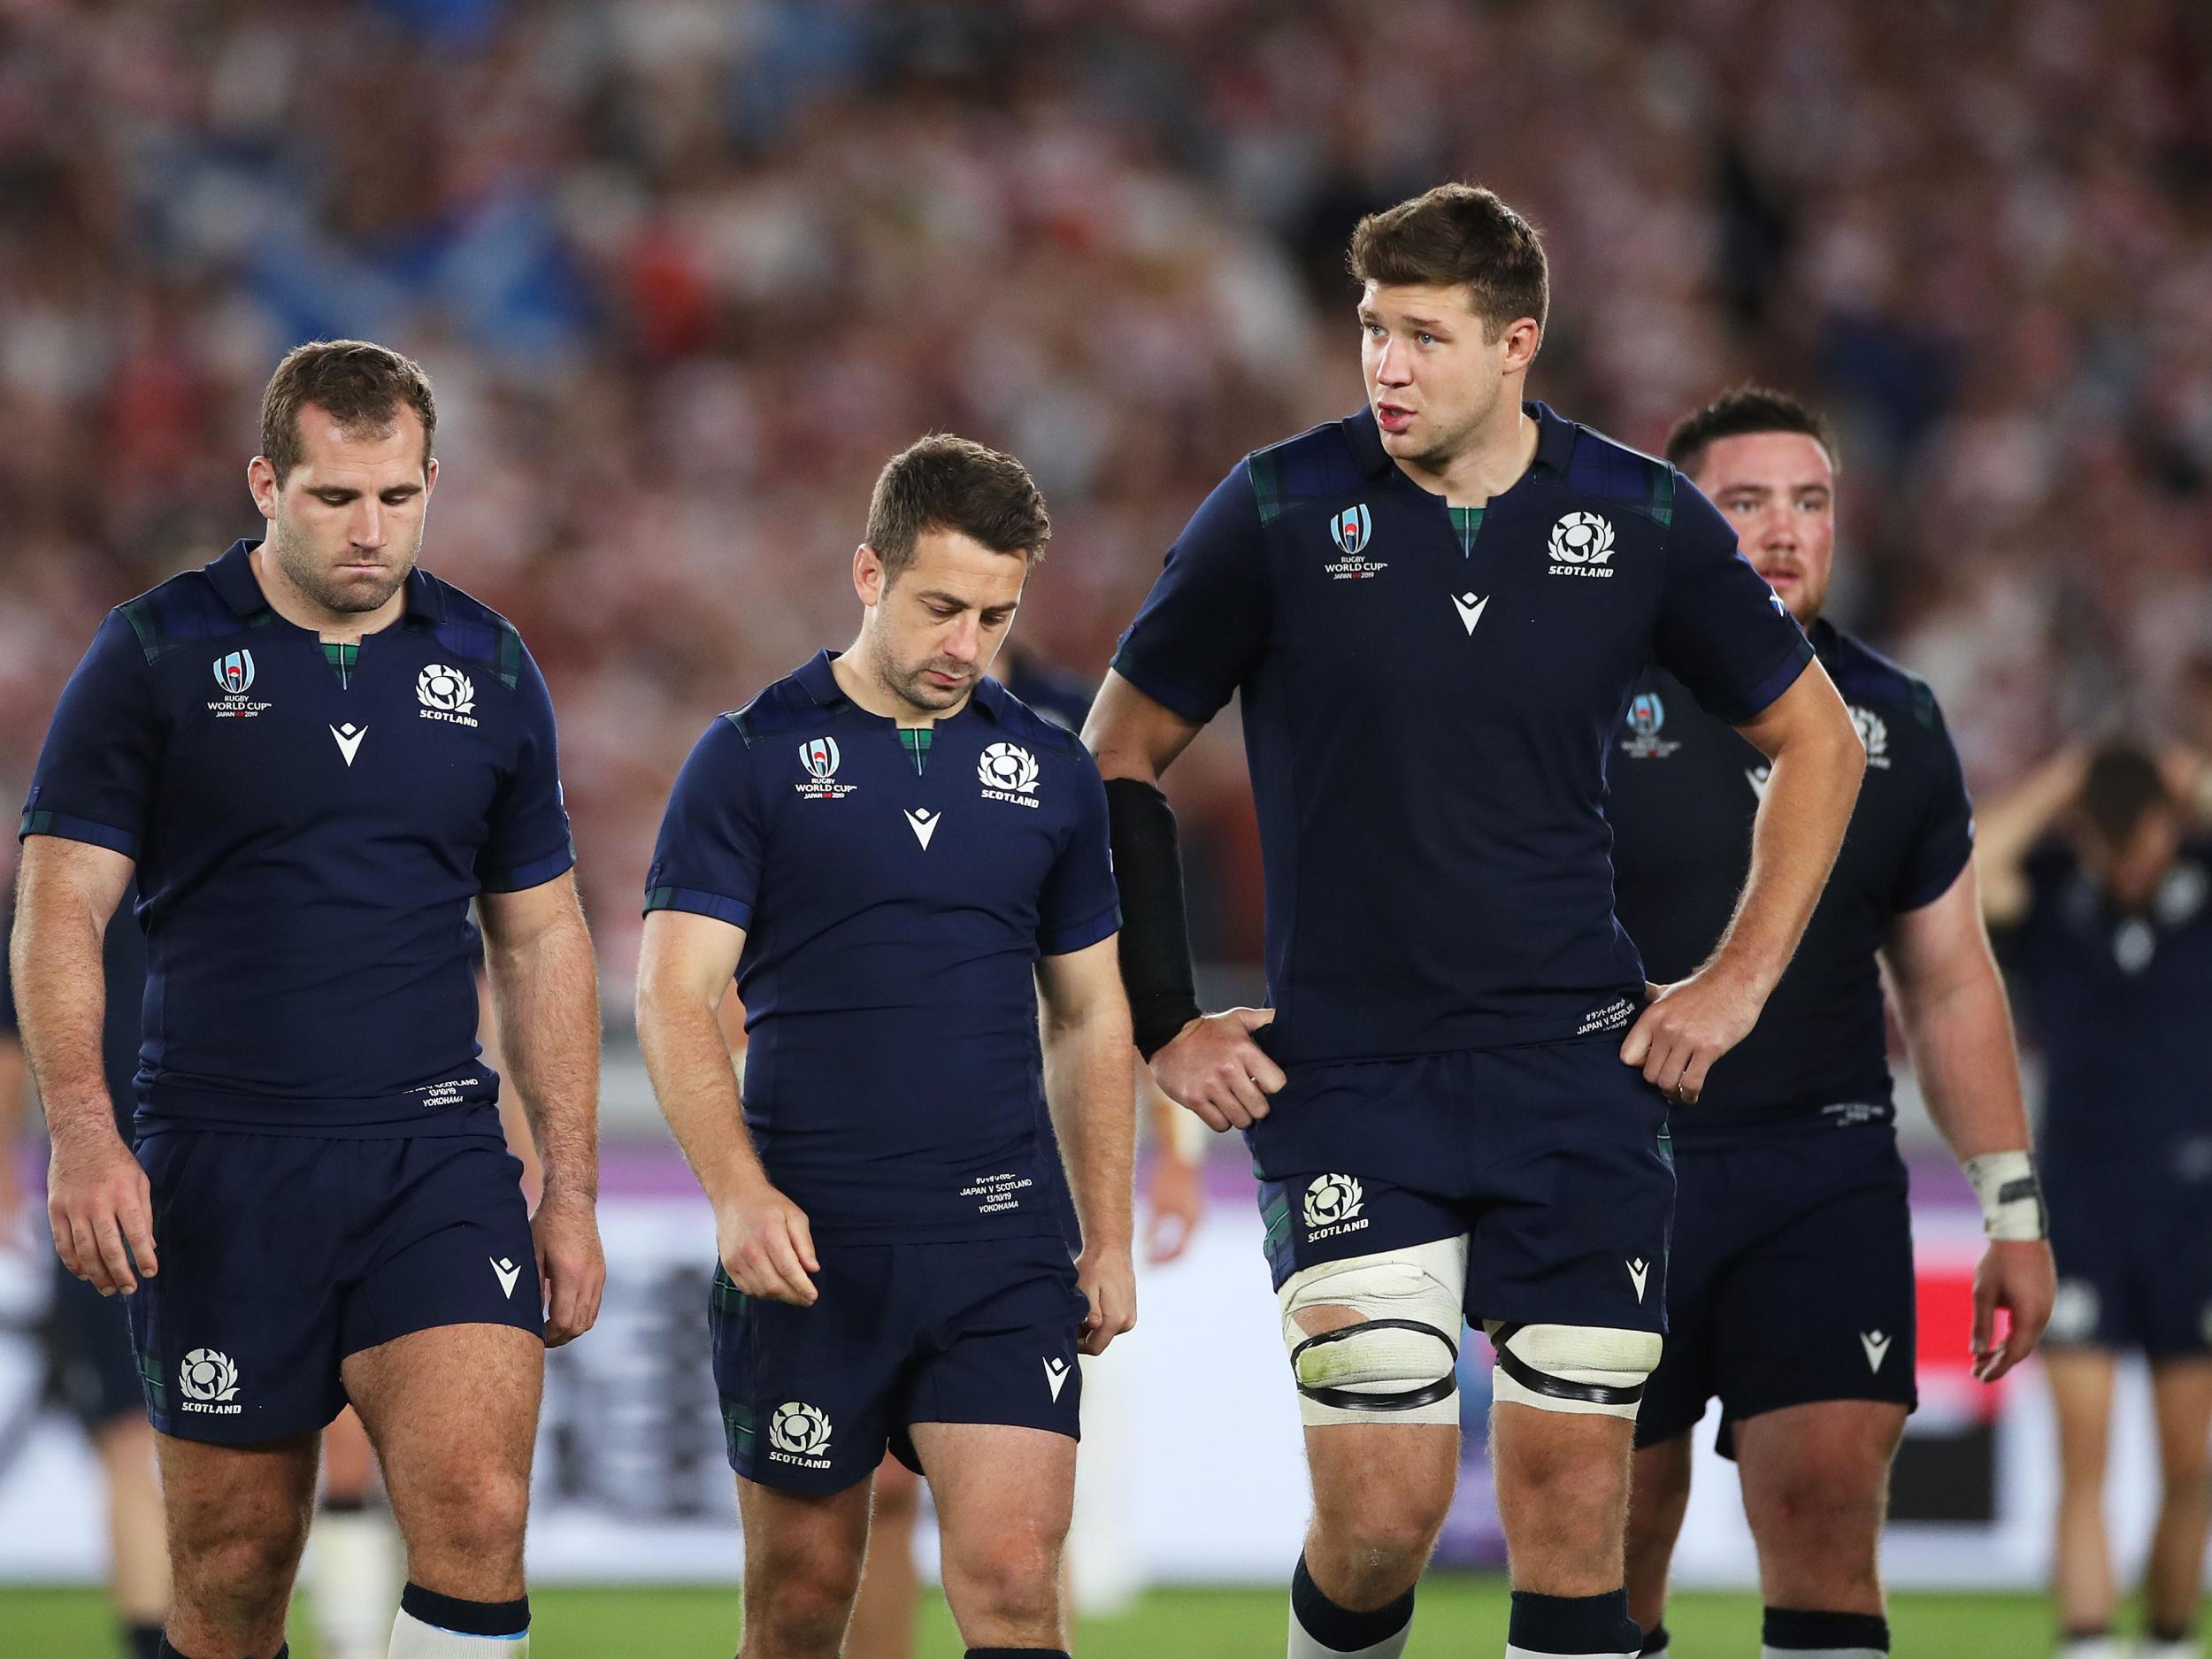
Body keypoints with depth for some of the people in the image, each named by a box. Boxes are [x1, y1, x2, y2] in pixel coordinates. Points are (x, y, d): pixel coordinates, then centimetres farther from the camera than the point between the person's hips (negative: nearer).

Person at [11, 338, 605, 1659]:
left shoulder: (489, 668, 8)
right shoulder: (157, 654, -1)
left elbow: (541, 938, 14)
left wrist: (572, 1191, 10)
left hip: (436, 1152, 1)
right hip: (219, 1160, -1)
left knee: (477, 1511, -17)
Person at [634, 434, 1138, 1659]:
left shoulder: (1049, 770, 10)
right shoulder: (752, 757, 0)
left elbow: (1088, 1016, 17)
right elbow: (673, 995, -6)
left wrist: (1109, 1237, 11)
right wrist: (739, 1193, -20)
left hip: (1001, 1246, 2)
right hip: (804, 1242, -2)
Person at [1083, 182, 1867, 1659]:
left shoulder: (1641, 520, 0)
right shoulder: (1281, 512, -5)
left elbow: (1817, 740, 14)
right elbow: (1121, 757, 6)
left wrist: (1740, 979, 7)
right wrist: (1165, 1023, 1)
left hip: (1576, 1071, 2)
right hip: (1344, 1079, -2)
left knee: (1573, 1493, -1)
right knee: (1386, 1503, -11)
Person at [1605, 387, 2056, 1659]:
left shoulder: (1896, 726, 9)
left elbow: (1952, 986, 15)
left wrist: (2014, 1209, 12)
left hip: (1826, 1167, 2)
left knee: (1831, 1506, -14)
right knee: (1617, 1529, 3)